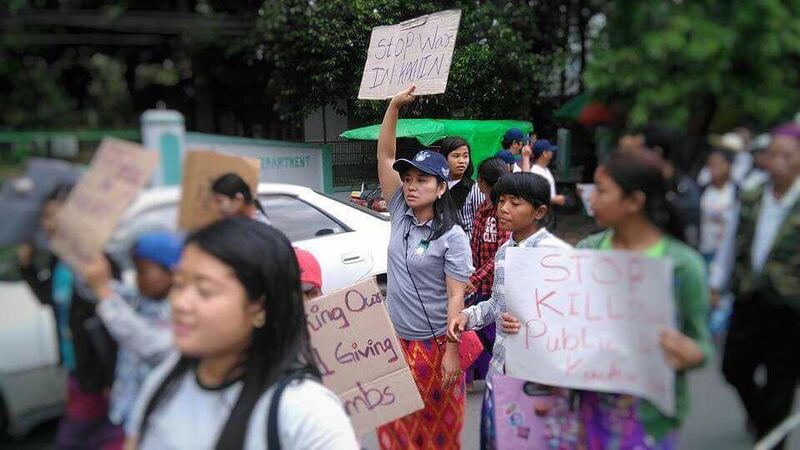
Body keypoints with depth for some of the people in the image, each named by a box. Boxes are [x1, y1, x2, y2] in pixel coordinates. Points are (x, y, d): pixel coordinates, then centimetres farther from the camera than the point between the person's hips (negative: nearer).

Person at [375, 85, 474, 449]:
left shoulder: (452, 236, -14)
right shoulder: (400, 215, -1)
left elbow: (456, 296, -14)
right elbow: (384, 155, -4)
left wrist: (451, 352, -16)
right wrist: (394, 105, -11)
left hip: (433, 345, -5)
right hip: (395, 339, 5)